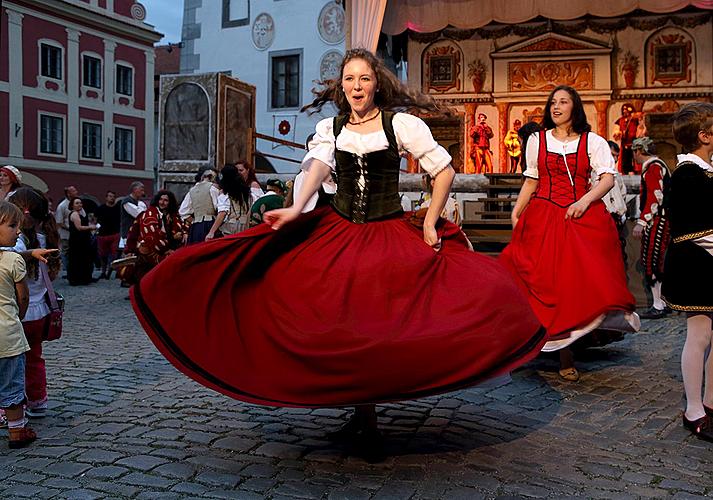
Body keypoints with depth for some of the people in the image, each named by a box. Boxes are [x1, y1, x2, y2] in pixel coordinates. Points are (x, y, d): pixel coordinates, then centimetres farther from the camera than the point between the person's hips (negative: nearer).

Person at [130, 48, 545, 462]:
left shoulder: (402, 124, -2)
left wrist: (430, 225, -5)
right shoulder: (330, 127, 7)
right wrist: (297, 209, -31)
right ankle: (363, 418, 17)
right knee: (339, 323, -2)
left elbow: (445, 170, -1)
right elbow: (318, 167, -12)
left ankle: (366, 417, 13)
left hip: (390, 237, -2)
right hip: (337, 232, 3)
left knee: (379, 325, -7)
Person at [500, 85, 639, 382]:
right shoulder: (537, 140, 13)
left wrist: (585, 201, -18)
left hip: (582, 217, 0)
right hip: (543, 218, 1)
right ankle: (565, 355, 2)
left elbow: (608, 178, -3)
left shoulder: (593, 142, 7)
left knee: (580, 277, -9)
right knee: (549, 278, -4)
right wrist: (516, 213, 4)